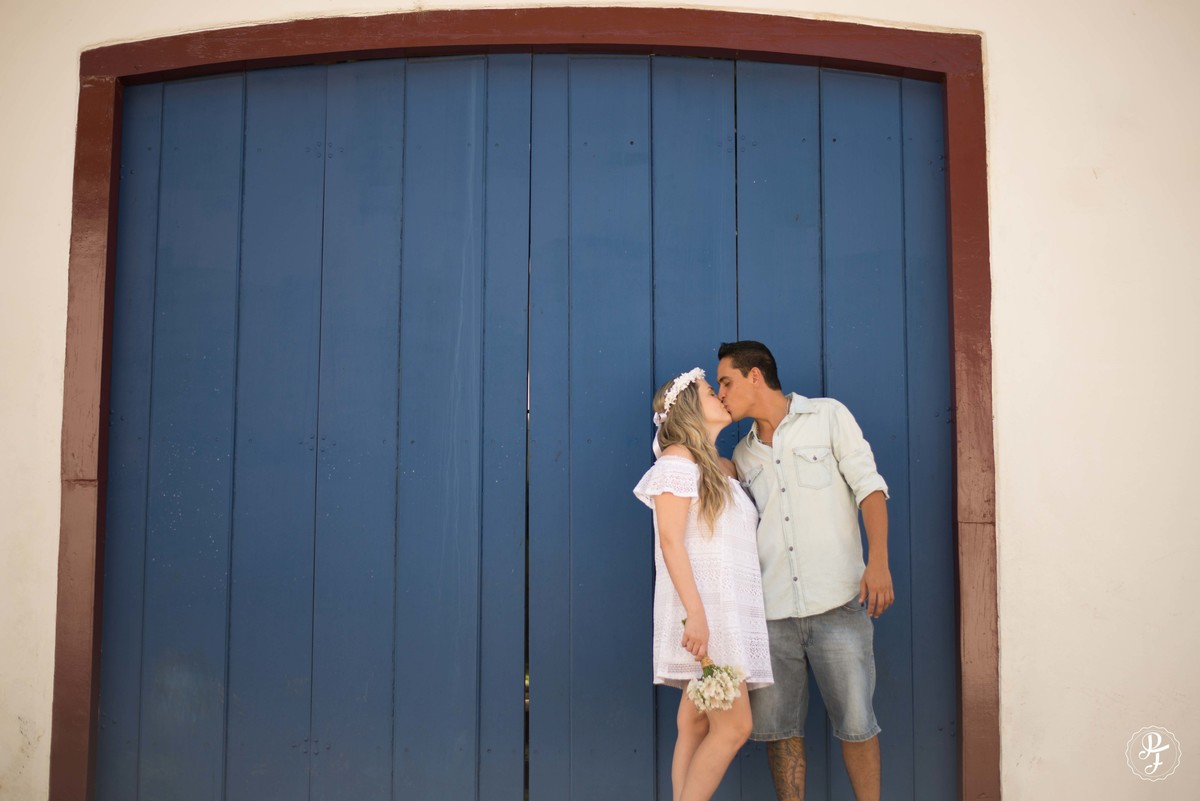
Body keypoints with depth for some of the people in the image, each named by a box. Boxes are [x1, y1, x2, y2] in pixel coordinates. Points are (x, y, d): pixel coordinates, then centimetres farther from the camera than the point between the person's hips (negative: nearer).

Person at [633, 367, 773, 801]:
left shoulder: (721, 469, 19)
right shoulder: (678, 460, -4)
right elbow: (670, 541, -14)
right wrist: (695, 613, -22)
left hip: (727, 612, 8)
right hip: (702, 609, -8)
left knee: (696, 726, 5)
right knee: (734, 725, -11)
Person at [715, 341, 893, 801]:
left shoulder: (827, 416, 6)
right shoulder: (743, 455, 18)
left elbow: (868, 485, -3)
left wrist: (878, 561, -13)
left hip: (837, 603, -4)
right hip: (772, 611, 4)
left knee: (854, 722, -1)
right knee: (777, 725, 5)